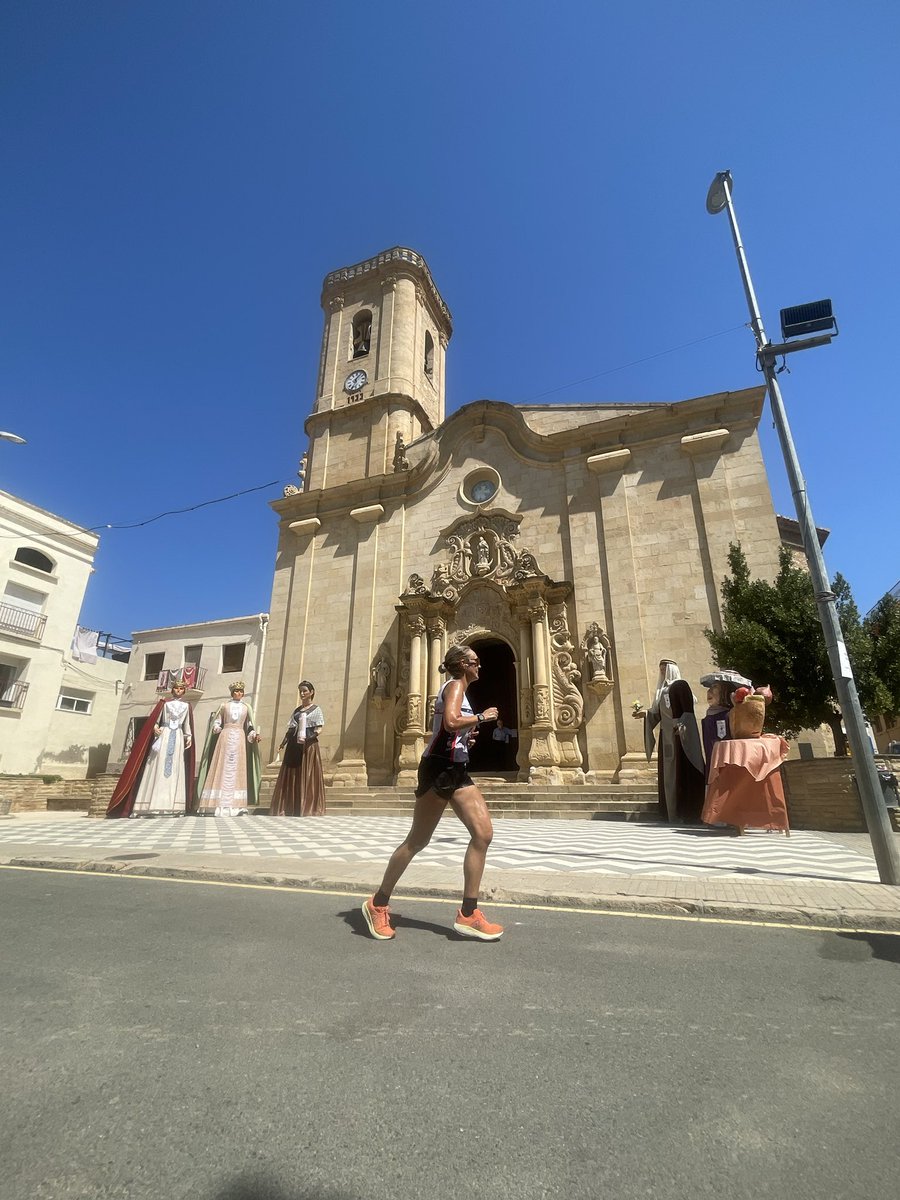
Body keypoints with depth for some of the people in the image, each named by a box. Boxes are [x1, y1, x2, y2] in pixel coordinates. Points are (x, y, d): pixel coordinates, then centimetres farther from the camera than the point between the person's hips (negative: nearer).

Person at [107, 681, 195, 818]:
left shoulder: (186, 705, 14)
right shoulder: (164, 703, 10)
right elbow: (154, 720, 6)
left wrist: (189, 737, 4)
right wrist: (155, 728, -13)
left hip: (178, 738, 1)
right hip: (163, 736, -1)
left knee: (175, 770, -4)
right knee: (158, 768, -9)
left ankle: (172, 806, -7)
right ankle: (153, 805, -12)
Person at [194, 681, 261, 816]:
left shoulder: (246, 707, 14)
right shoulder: (224, 705, 11)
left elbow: (250, 726, 11)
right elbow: (216, 722, 9)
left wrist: (254, 735, -5)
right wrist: (216, 728, -12)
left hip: (239, 739, 1)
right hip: (225, 737, -1)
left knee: (237, 771, -2)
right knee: (221, 770, -5)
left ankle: (236, 805, -3)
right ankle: (217, 804, -4)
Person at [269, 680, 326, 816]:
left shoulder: (316, 709, 4)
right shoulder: (296, 710, 19)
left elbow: (318, 730, -4)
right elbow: (290, 729, 17)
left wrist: (309, 737, -21)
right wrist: (283, 743, 4)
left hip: (308, 745, -5)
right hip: (294, 746, 5)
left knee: (307, 777, -6)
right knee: (290, 777, 4)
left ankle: (308, 810, -2)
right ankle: (289, 810, 10)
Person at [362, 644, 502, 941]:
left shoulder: (457, 689, 20)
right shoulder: (455, 685, -8)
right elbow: (451, 722, -27)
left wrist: (466, 736, 18)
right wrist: (482, 717, -14)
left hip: (456, 770, 10)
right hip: (439, 769, -10)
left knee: (484, 833, 6)